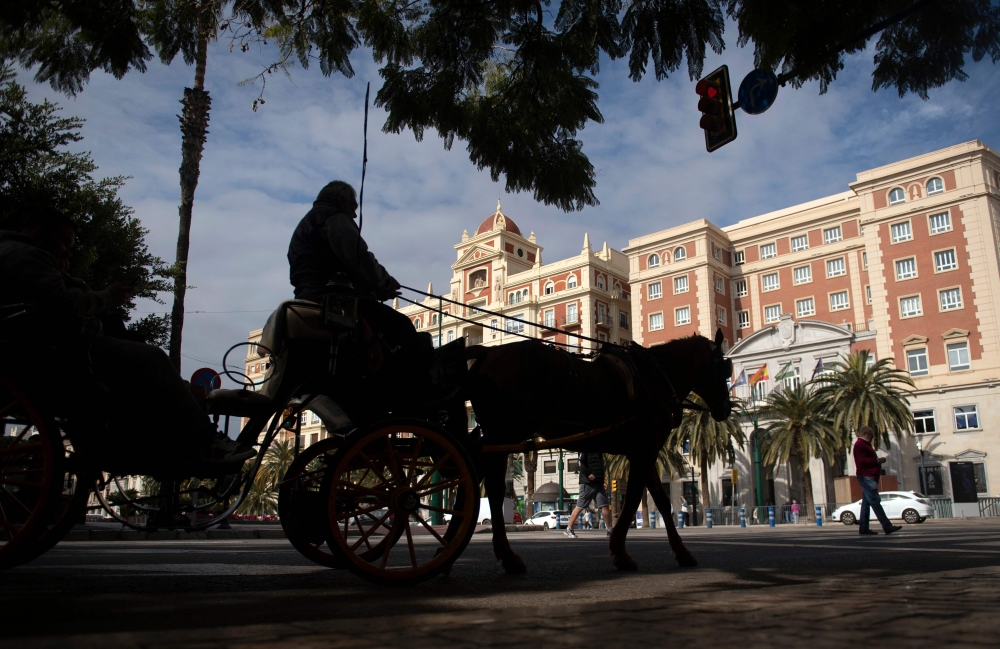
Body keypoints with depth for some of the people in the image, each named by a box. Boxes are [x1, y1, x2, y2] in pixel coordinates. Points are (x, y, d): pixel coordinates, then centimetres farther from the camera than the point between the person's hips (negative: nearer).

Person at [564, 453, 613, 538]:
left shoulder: (600, 454, 17)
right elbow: (580, 462, -16)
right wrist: (588, 474, -23)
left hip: (599, 483, 7)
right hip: (587, 483, -7)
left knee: (605, 505, 0)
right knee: (579, 507, -3)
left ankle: (609, 530, 5)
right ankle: (569, 529, 5)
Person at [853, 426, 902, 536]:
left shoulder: (864, 444, 25)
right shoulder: (859, 444, -10)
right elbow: (862, 461, -20)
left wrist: (878, 460, 15)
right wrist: (877, 461, -15)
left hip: (869, 477, 11)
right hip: (866, 477, -11)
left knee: (866, 502, 8)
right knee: (875, 501, -13)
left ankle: (864, 528, 8)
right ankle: (887, 526, -17)